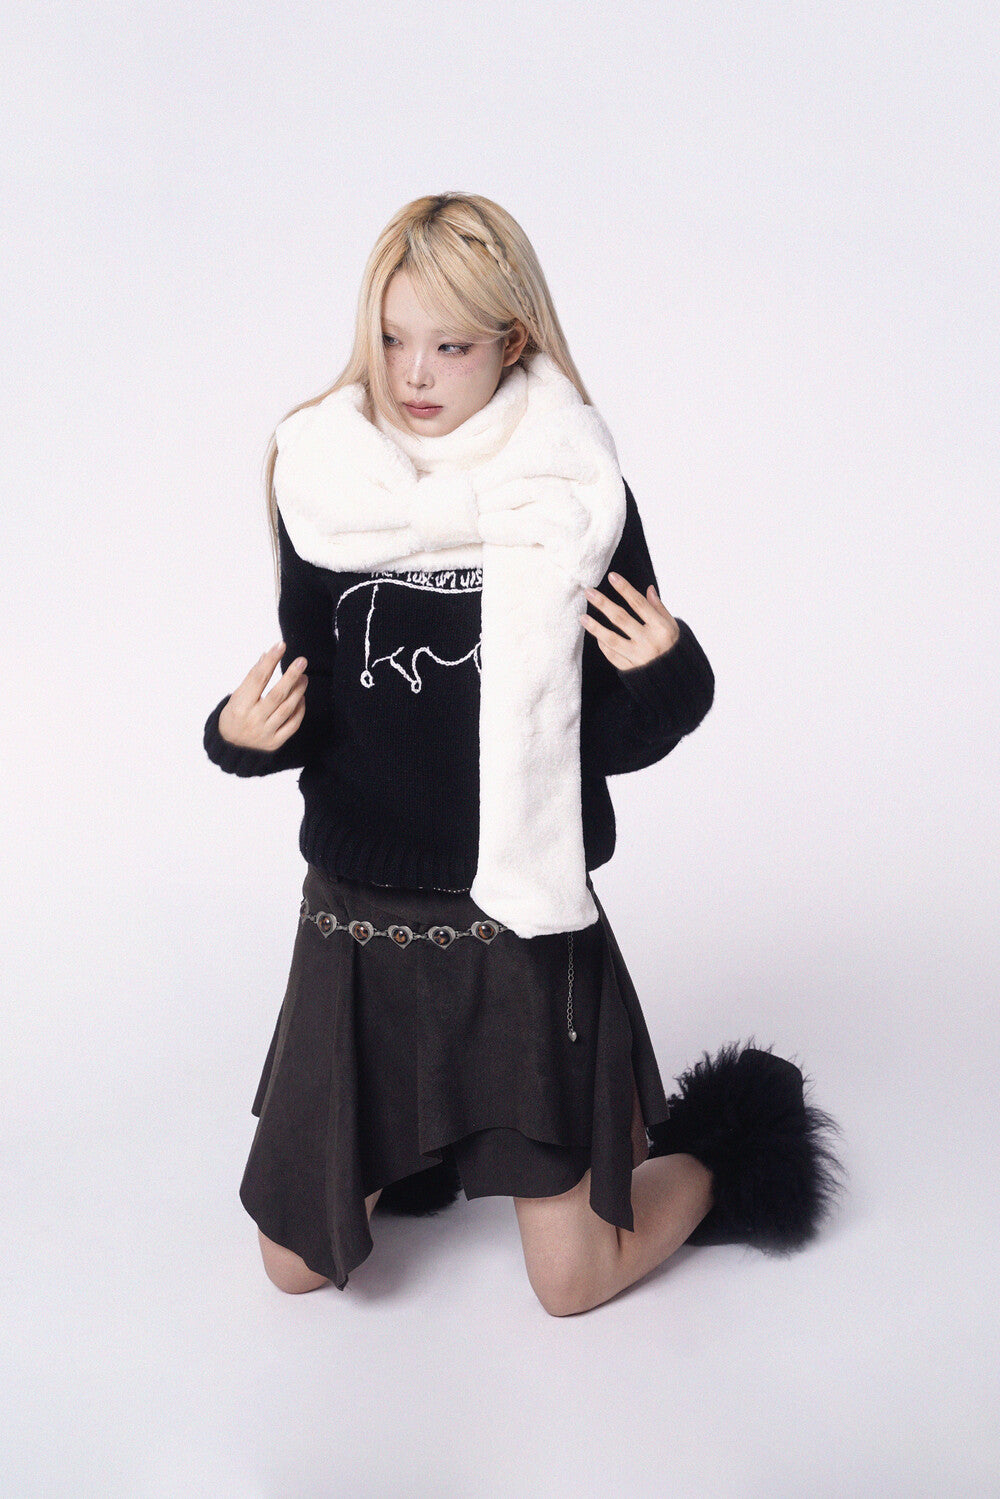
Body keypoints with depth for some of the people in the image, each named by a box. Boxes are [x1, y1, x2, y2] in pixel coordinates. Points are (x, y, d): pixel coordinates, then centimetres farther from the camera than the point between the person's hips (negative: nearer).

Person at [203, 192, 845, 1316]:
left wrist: (670, 677, -24)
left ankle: (712, 1154, 34)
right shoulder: (325, 487, -2)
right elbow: (312, 714, 5)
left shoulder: (575, 498, -9)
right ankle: (422, 1137, 42)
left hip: (526, 926, -3)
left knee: (571, 1284, 6)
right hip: (358, 928, 3)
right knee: (298, 1264, 14)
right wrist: (242, 736, -15)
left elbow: (619, 742, -5)